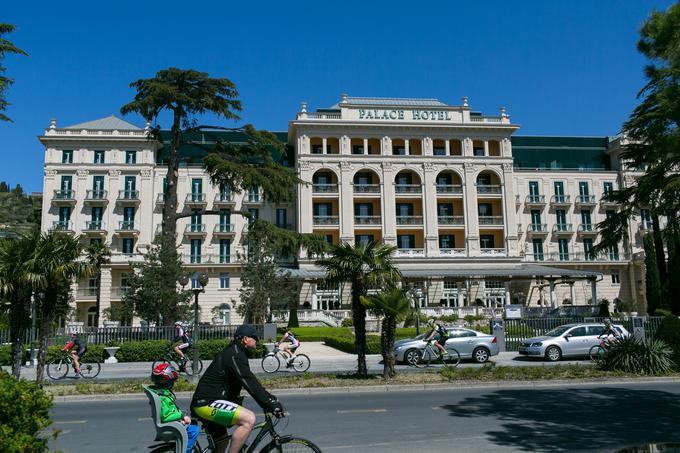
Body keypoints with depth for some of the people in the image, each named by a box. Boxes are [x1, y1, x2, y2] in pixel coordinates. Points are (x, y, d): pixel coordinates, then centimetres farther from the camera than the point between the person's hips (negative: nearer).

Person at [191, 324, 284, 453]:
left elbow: (251, 381, 22)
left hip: (205, 402, 11)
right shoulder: (235, 355, -15)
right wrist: (271, 405, -25)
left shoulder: (232, 353, 17)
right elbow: (250, 384, -24)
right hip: (208, 403, -11)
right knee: (249, 418, -25)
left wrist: (270, 398, 16)